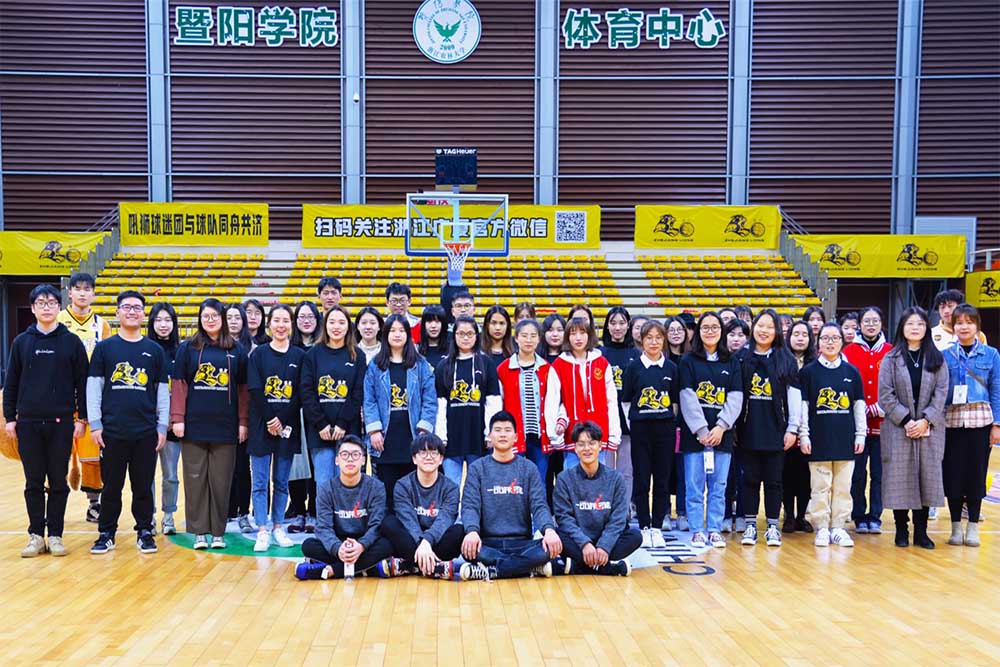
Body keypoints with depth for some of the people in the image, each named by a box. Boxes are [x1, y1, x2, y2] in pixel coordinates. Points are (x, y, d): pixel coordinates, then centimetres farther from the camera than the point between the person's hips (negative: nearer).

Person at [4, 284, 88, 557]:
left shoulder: (72, 342, 2)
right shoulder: (22, 342, 6)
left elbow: (82, 383, 2)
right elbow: (11, 382, 8)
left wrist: (82, 418, -2)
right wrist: (9, 417, 3)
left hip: (61, 422, -1)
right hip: (28, 423, 1)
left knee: (58, 482, 4)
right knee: (34, 483, 6)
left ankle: (55, 535, 14)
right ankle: (36, 535, 15)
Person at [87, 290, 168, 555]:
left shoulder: (155, 350, 7)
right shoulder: (104, 347, 4)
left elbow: (163, 391, 9)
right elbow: (93, 387, 3)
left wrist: (162, 427, 4)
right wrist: (95, 424, -3)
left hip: (146, 432, 1)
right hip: (112, 431, -1)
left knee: (143, 486, 7)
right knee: (111, 486, 7)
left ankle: (144, 532, 19)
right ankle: (106, 533, 19)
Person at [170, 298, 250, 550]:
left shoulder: (236, 350, 6)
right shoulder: (187, 348, 4)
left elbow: (243, 389, 7)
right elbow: (178, 385, 3)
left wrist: (243, 422, 4)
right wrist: (177, 418, -4)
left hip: (225, 426, 0)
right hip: (194, 425, 0)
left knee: (221, 480, 4)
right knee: (195, 478, 4)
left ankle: (218, 532, 13)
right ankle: (199, 531, 12)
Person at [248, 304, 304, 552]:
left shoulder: (299, 355, 4)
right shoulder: (258, 354, 2)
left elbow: (301, 394, 0)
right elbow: (255, 391, -4)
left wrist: (284, 423, -9)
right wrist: (270, 420, -12)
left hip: (288, 427, 1)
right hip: (261, 427, -1)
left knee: (282, 482, 8)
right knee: (260, 482, 0)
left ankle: (277, 528, 17)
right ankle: (262, 531, 4)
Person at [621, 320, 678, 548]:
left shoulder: (671, 367, 5)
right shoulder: (634, 366, 0)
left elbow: (676, 401, 10)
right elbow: (626, 400, 4)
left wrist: (670, 424, 4)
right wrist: (633, 425, 0)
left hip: (665, 429, 2)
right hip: (640, 429, -1)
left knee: (662, 480, 5)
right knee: (641, 480, 2)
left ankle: (657, 528, 14)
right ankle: (644, 528, 11)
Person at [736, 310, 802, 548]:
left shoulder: (786, 359, 3)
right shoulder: (742, 359, 5)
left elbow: (794, 395, 2)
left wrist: (792, 428, -3)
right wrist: (732, 427, 2)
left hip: (776, 430, -1)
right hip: (749, 430, 1)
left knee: (773, 480, 4)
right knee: (750, 479, 6)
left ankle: (772, 526, 13)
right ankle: (750, 525, 14)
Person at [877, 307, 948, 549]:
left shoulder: (937, 359, 7)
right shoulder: (891, 359, 3)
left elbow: (941, 392, 0)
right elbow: (885, 394, -3)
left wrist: (925, 420, -11)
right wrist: (906, 420, -12)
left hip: (929, 428, 2)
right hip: (898, 429, -1)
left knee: (927, 476, 2)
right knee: (900, 477, -1)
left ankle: (921, 531, 12)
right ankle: (901, 529, 11)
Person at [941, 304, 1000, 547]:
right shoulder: (945, 355, 3)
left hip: (980, 420, 0)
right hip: (952, 420, 0)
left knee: (977, 472, 3)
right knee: (953, 472, 1)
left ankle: (973, 525, 16)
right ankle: (956, 525, 14)